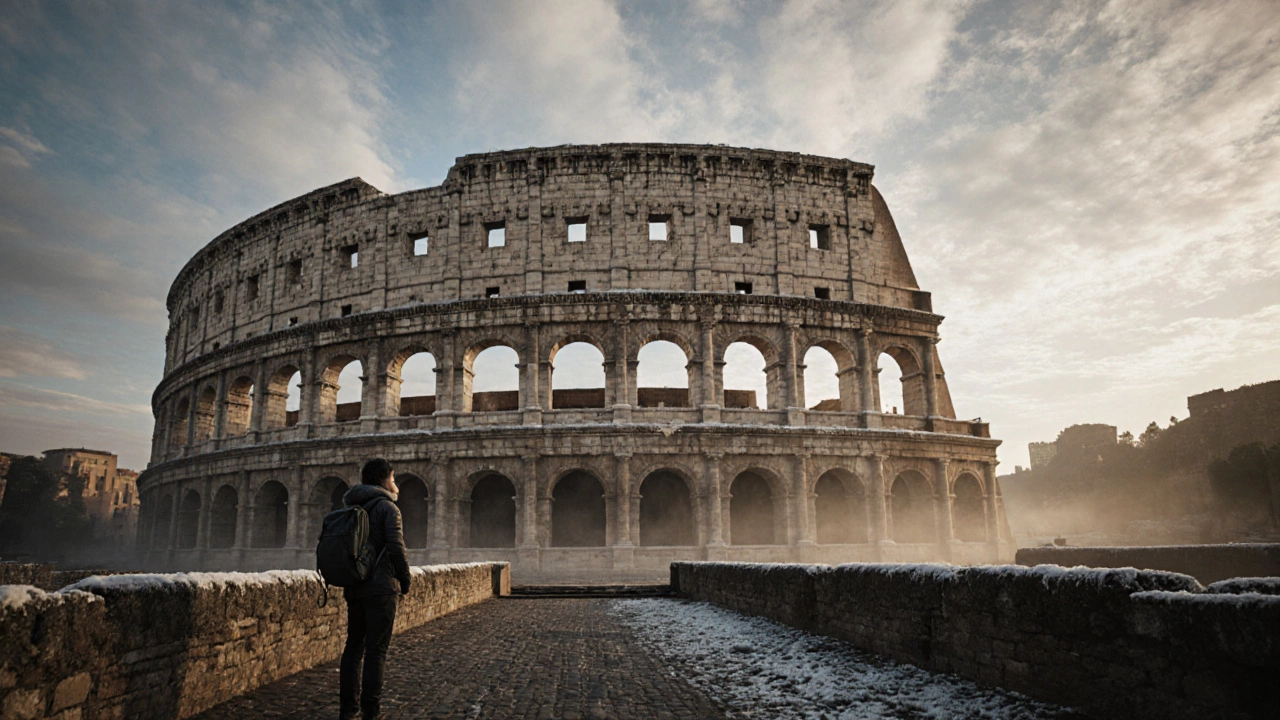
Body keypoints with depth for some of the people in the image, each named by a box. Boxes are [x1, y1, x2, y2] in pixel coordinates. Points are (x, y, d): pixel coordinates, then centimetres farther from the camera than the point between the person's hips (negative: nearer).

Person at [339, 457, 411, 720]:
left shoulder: (351, 507, 12)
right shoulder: (387, 506, -11)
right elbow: (396, 548, -18)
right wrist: (405, 579, -5)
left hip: (353, 587, 7)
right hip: (380, 588, -7)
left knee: (353, 645, 15)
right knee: (376, 649, -1)